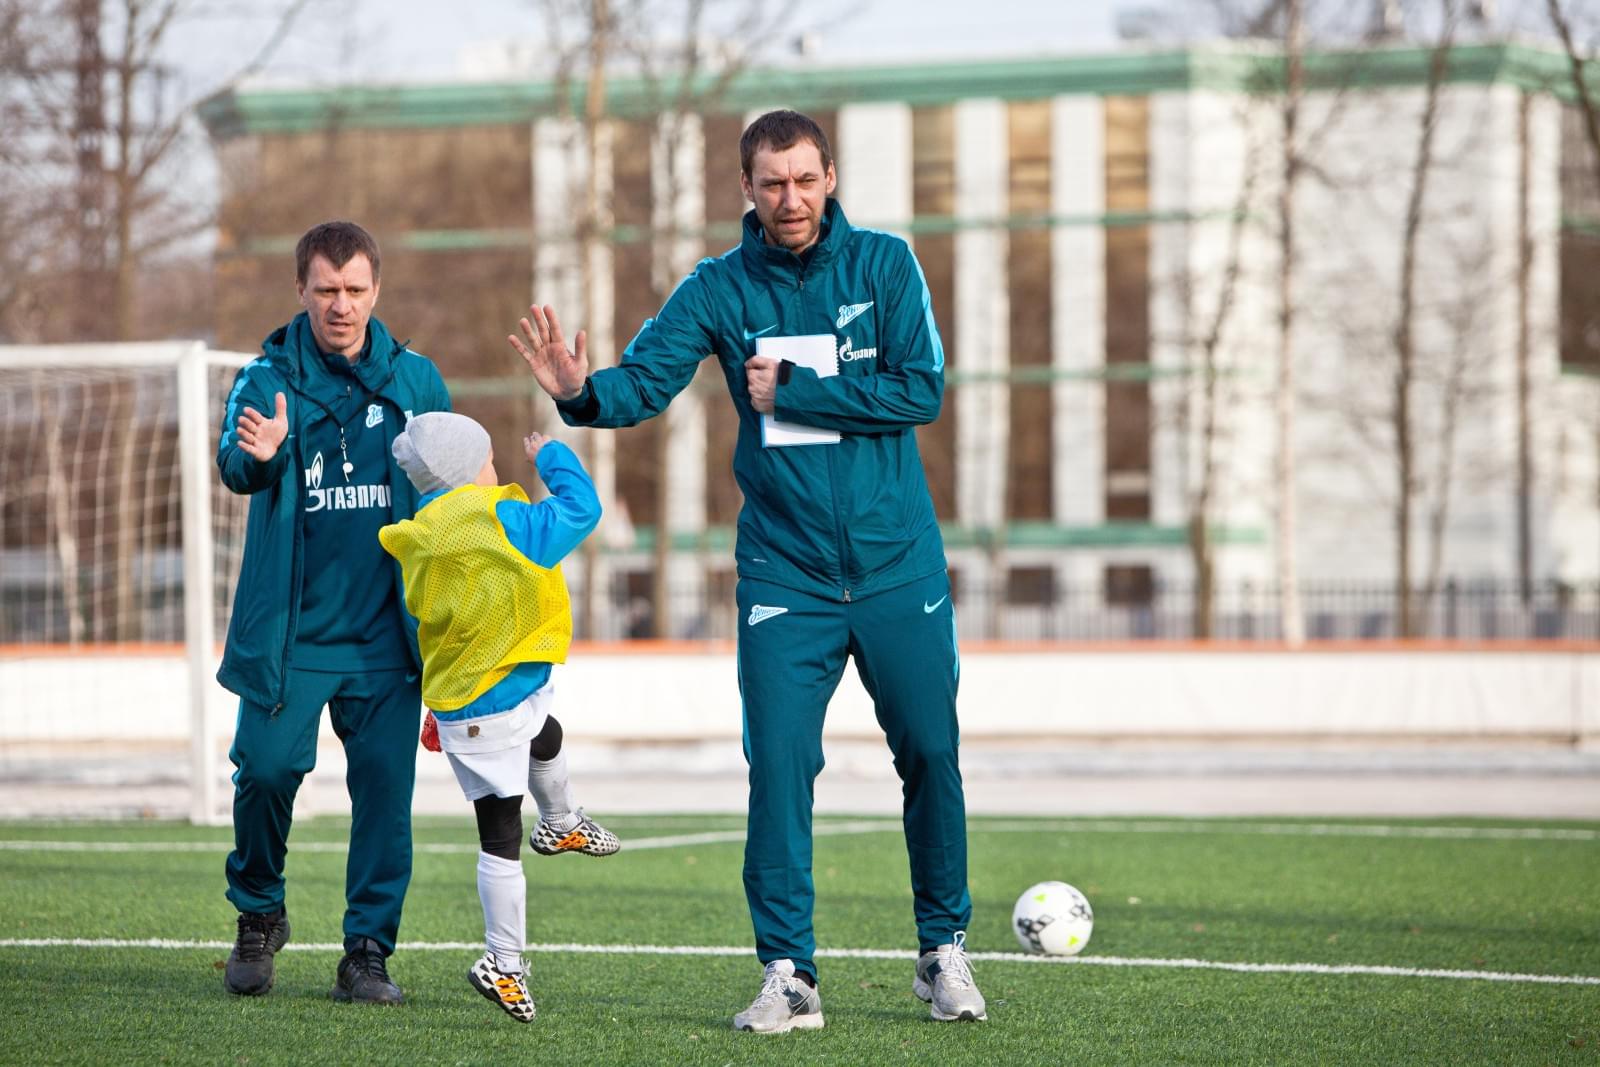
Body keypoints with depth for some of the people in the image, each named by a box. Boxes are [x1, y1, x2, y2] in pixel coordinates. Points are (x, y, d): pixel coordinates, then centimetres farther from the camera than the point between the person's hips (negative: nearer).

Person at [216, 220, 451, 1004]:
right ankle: (258, 915, 18)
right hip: (288, 631, -2)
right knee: (267, 768, -8)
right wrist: (255, 455, -42)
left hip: (385, 634, 2)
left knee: (384, 784, -4)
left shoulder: (416, 380, 7)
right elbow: (236, 466, -17)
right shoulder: (268, 378, -1)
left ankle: (368, 950, 5)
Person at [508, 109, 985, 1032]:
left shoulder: (883, 264, -3)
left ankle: (945, 948, 23)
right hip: (785, 570, 0)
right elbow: (646, 380, -11)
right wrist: (584, 392, -33)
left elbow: (923, 390, -12)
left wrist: (790, 390, -16)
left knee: (930, 757, 6)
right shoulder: (720, 289, -1)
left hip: (899, 565, 0)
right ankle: (788, 973, 1)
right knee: (778, 767, -6)